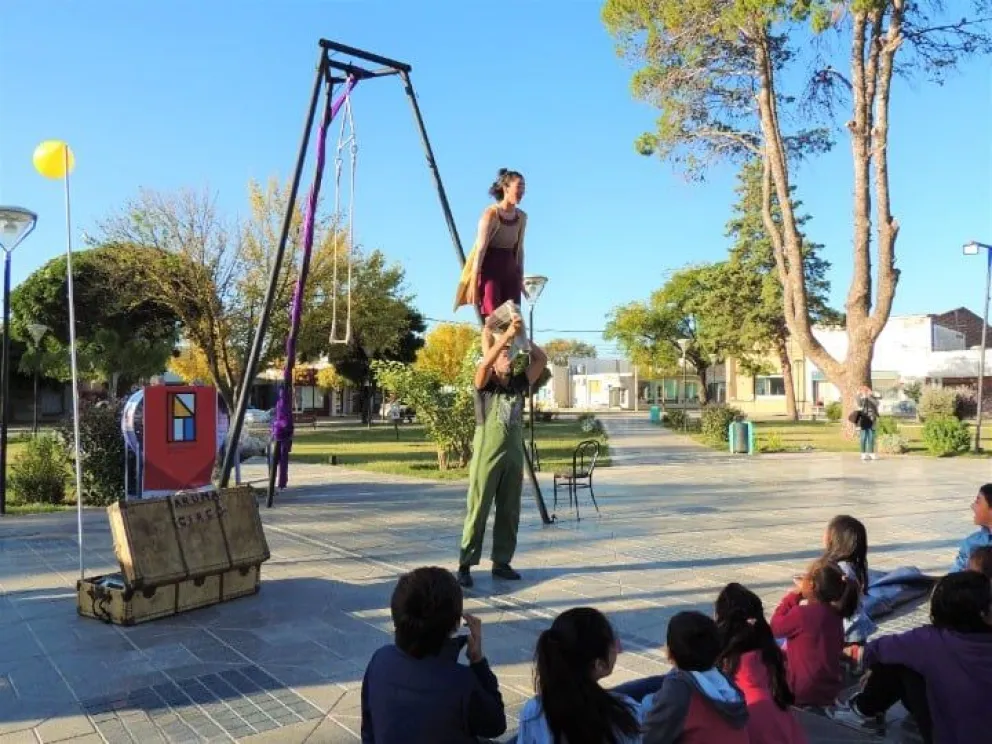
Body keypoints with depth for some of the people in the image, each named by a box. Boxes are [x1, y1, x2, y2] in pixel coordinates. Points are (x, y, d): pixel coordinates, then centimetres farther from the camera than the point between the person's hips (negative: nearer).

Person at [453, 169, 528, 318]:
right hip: (489, 269, -6)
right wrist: (474, 283, -20)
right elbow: (480, 249, -16)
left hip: (510, 271, 6)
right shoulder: (491, 213, -11)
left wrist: (520, 278, 14)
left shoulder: (521, 216, 8)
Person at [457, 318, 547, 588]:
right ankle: (465, 565, 3)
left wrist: (521, 336, 4)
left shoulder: (519, 384, 12)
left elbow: (542, 359, 10)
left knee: (509, 512, 8)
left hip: (514, 456, 5)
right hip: (487, 455, -5)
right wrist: (507, 335, -23)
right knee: (477, 511, -2)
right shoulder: (485, 385, -1)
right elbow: (484, 362, -21)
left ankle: (501, 562, 18)